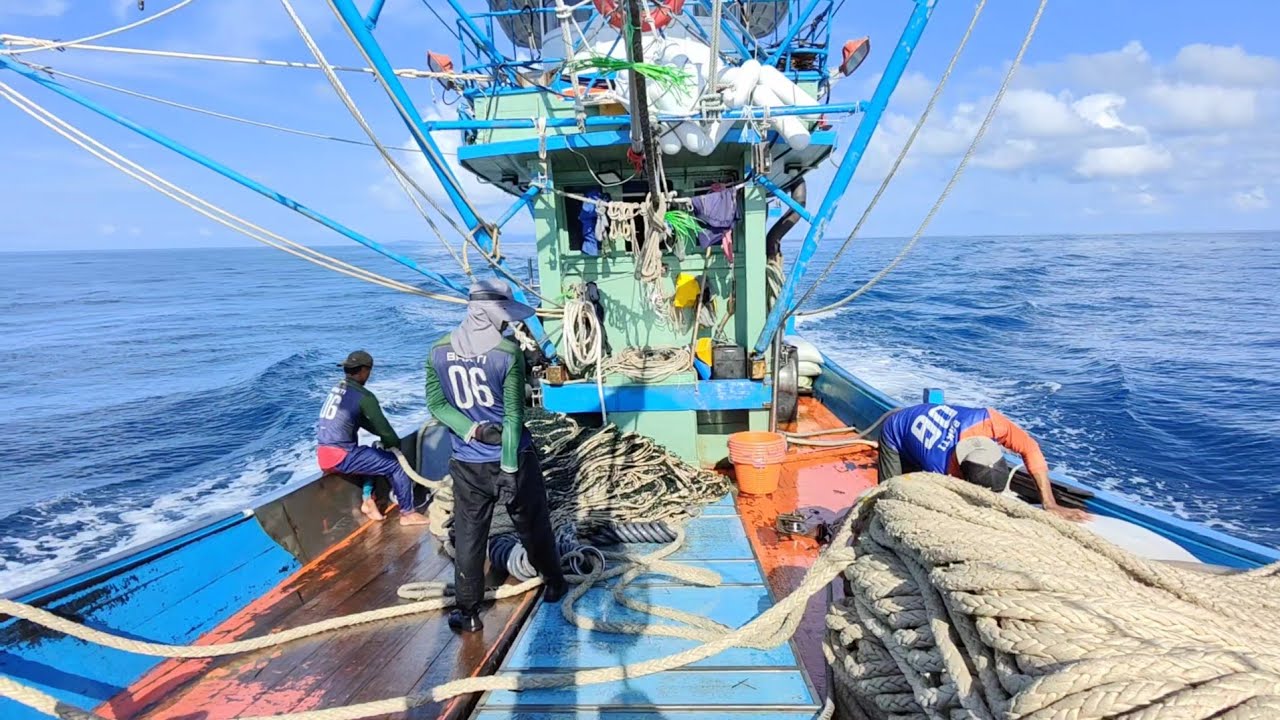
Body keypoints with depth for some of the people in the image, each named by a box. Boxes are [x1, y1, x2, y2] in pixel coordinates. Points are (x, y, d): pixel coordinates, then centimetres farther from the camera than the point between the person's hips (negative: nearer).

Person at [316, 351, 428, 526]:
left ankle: (368, 500, 23)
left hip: (324, 455, 9)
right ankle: (407, 513, 9)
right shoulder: (364, 396, -12)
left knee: (374, 456, 31)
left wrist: (385, 439, 16)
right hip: (340, 456, -9)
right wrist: (396, 444, 12)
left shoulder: (337, 389, 13)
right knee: (397, 464, 1)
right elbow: (382, 426, -7)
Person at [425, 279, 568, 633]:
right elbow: (514, 414, -16)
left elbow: (436, 405, -4)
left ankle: (467, 611, 18)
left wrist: (473, 430, -12)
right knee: (533, 525, 16)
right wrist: (509, 466, -13)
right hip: (513, 457, -2)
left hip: (466, 463, 3)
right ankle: (554, 583, 34)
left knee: (468, 536, 11)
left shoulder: (438, 351, -2)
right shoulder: (508, 352, -15)